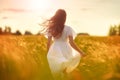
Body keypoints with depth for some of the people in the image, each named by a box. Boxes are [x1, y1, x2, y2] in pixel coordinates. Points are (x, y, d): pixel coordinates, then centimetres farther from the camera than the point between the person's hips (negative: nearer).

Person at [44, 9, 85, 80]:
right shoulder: (68, 29, -9)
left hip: (55, 53, 3)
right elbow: (72, 43, -14)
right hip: (65, 52, -3)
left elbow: (49, 43, 3)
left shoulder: (51, 28, 1)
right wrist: (81, 52, -5)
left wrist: (49, 53, 18)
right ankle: (65, 70, 10)